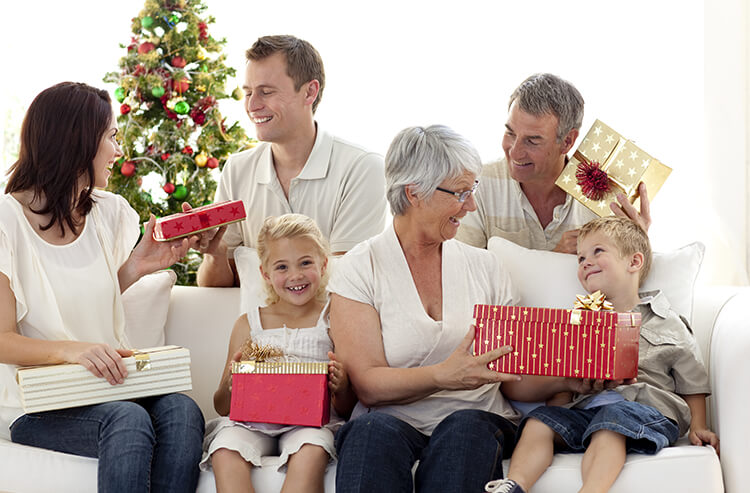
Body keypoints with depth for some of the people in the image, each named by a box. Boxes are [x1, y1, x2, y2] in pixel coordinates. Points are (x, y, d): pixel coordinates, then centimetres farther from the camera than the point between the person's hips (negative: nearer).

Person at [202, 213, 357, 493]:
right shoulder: (249, 324, 13)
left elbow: (347, 411, 8)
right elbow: (223, 408, 14)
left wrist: (342, 389, -16)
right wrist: (229, 385, -10)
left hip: (311, 419, -2)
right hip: (252, 421, 2)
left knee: (310, 453, -36)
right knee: (225, 452, -31)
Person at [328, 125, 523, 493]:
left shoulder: (482, 266, 13)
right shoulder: (359, 269, 2)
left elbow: (517, 376, 11)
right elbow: (368, 385, -8)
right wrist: (442, 376, -25)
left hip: (476, 421, 3)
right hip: (393, 421, -2)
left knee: (465, 426, -32)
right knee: (375, 430, -35)